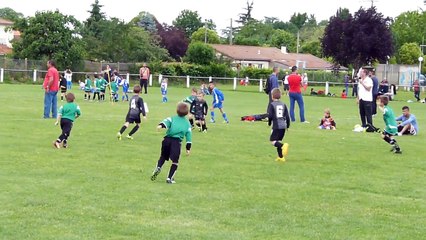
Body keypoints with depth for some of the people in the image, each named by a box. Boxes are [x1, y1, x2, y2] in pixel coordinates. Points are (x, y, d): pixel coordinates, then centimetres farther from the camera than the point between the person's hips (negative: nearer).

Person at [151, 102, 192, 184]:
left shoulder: (172, 118, 13)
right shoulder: (187, 123, 15)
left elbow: (167, 121, -10)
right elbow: (189, 135, 13)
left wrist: (161, 125, -31)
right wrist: (188, 148, 16)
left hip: (167, 139, 1)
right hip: (177, 141, -1)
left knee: (163, 156, 20)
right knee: (175, 161, 5)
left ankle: (158, 167, -6)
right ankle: (169, 178, -3)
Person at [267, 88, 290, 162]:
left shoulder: (271, 104, -5)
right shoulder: (283, 104, 10)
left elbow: (270, 115, -11)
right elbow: (287, 116, 10)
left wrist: (269, 123, 7)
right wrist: (288, 125, 21)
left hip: (276, 126, -6)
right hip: (283, 126, 6)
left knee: (273, 141, -4)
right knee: (278, 140, 15)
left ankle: (283, 146, -31)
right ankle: (281, 157, 13)